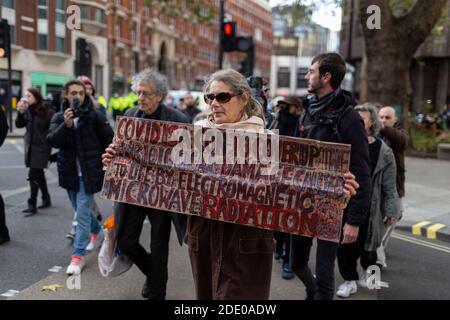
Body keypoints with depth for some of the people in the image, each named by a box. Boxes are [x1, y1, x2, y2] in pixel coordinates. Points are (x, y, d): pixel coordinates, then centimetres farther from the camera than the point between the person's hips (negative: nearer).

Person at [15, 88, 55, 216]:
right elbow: (19, 125, -1)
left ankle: (32, 205, -1)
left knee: (33, 175, -8)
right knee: (39, 174, 16)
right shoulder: (28, 110, 3)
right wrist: (20, 112, -15)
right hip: (30, 146, 6)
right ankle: (46, 199, 31)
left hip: (42, 147, -6)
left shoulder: (48, 112, -14)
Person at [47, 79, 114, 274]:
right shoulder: (59, 118, 2)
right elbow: (52, 141, -12)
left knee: (82, 214, -8)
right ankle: (96, 230, 49)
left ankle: (78, 256, -2)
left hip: (88, 173, -5)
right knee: (82, 210, 21)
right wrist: (65, 125, -27)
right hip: (69, 172, 5)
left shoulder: (95, 116, -8)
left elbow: (110, 141, -3)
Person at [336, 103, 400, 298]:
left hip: (369, 206, -2)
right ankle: (350, 279, 20)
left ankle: (368, 270, 37)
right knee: (344, 242, 3)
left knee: (365, 243, 8)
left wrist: (391, 210, -5)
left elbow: (389, 185, -2)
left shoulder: (383, 151, -4)